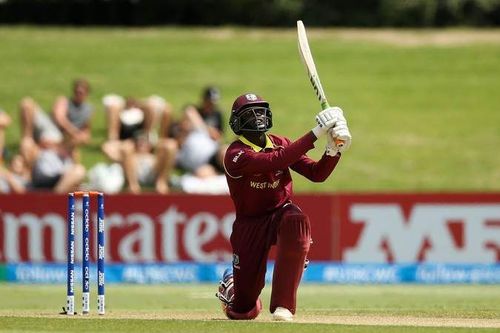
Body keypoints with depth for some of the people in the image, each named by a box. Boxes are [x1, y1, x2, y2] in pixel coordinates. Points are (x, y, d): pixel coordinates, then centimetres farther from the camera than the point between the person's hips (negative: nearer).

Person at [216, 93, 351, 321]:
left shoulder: (280, 144, 0)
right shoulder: (235, 155, -19)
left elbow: (317, 174, -5)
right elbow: (275, 161, -34)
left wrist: (333, 150, -25)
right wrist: (315, 134, -38)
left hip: (281, 213, 3)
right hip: (250, 224, -3)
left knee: (296, 221, -39)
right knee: (243, 311, -4)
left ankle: (283, 305, -31)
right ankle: (231, 284, 39)